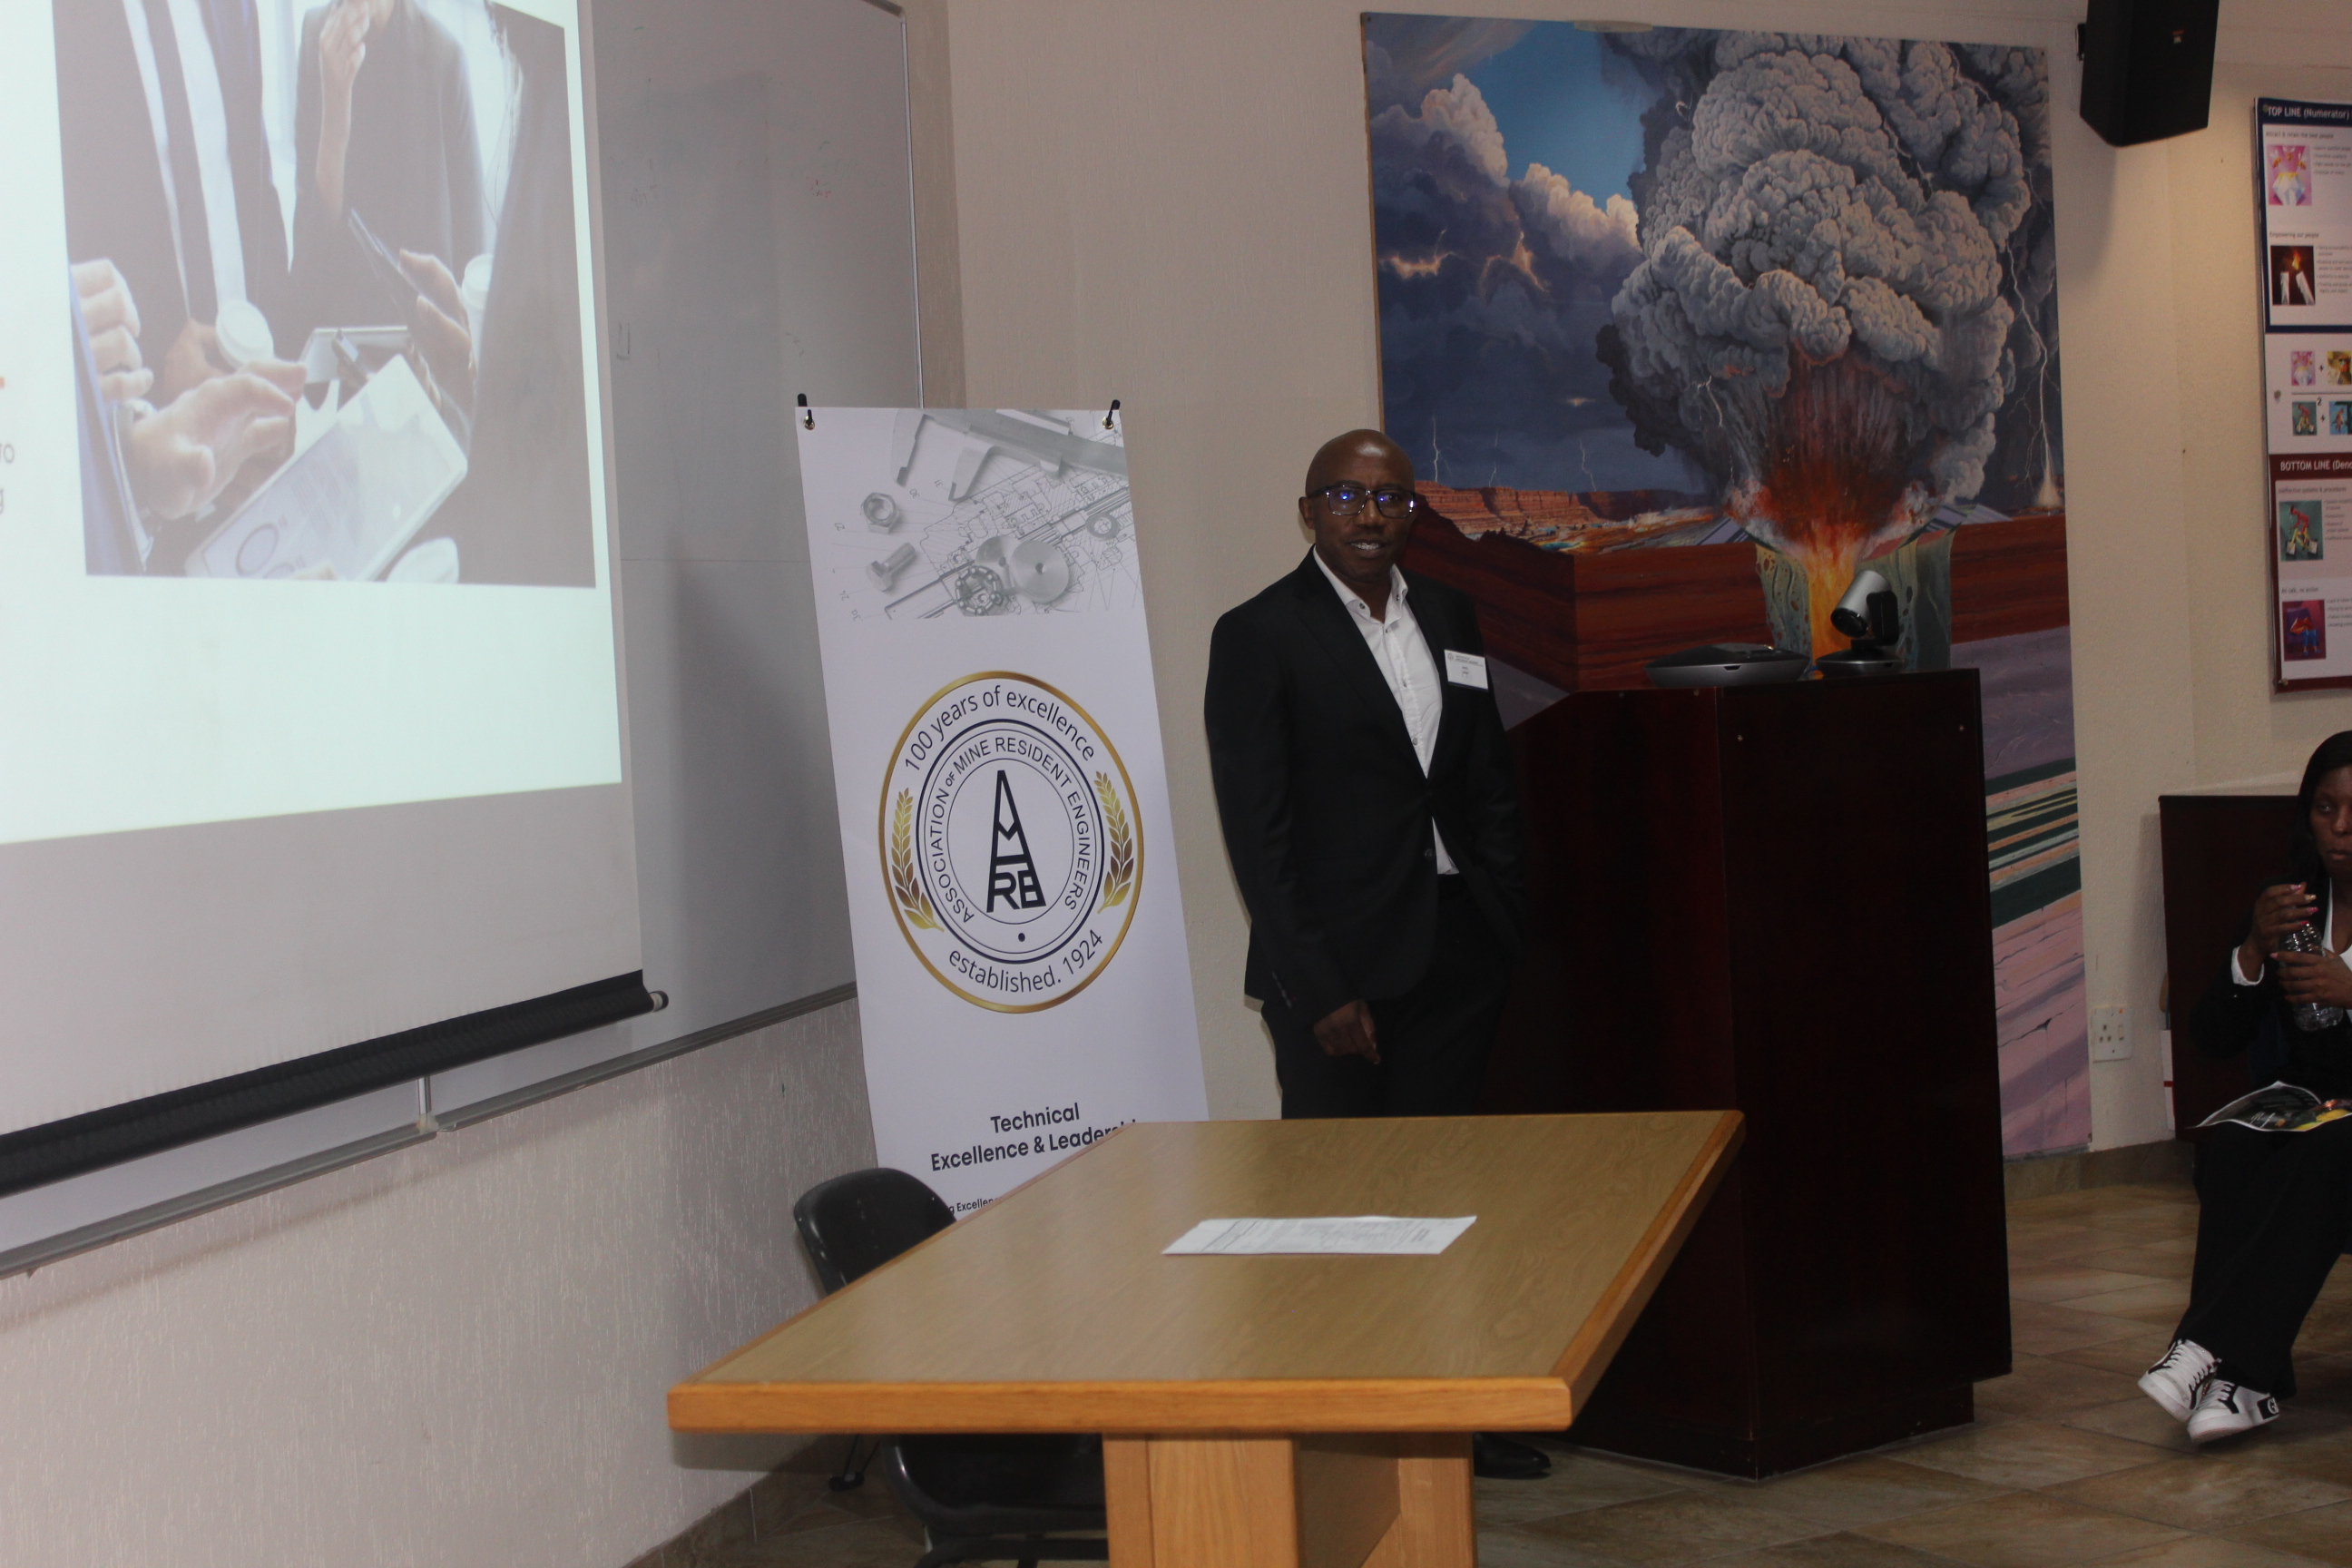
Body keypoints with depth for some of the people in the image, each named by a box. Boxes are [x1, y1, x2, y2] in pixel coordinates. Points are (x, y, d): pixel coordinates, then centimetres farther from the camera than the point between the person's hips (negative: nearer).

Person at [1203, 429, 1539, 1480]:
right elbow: (1255, 830, -9)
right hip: (1342, 968, -5)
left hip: (1458, 957, 5)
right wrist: (1321, 991, -14)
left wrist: (1512, 934, 8)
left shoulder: (1448, 619, 14)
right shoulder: (1259, 636, -5)